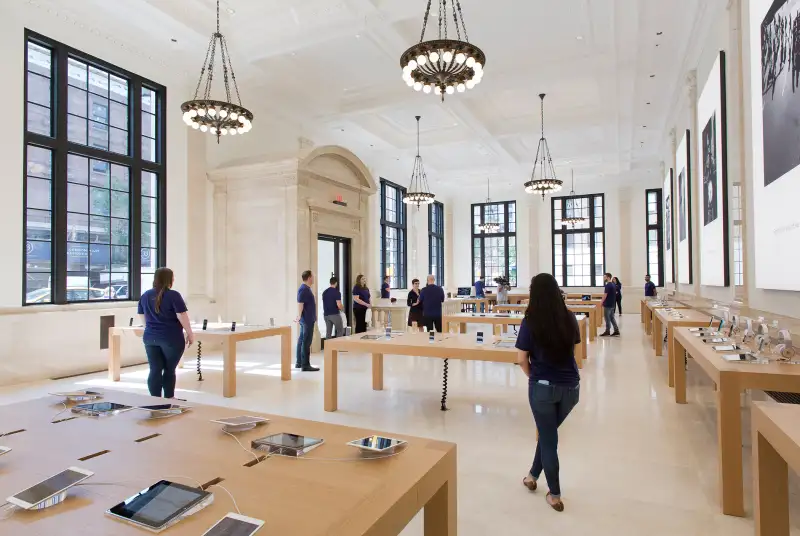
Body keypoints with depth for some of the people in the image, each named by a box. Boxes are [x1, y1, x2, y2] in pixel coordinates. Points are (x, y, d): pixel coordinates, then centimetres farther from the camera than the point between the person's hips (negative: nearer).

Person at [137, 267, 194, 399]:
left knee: (155, 370, 7)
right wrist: (190, 334, -4)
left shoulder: (145, 296, 8)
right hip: (172, 338, -5)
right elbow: (182, 317, -13)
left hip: (150, 338, 5)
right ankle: (169, 399, 15)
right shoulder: (173, 295, -12)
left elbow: (143, 318, 16)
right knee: (170, 369, 7)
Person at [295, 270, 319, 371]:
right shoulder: (304, 289, -17)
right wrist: (299, 317, -28)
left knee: (301, 341, 13)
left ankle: (299, 362, 20)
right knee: (306, 342, -8)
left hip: (307, 319, 10)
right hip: (307, 319, -10)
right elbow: (300, 304, -24)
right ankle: (305, 365, -5)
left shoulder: (306, 288, 15)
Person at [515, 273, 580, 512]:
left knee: (548, 437, 12)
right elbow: (572, 348, 11)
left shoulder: (530, 321, -14)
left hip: (543, 386, -4)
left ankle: (555, 495, 24)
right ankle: (533, 475, 39)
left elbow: (521, 359, -10)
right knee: (549, 432, 23)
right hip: (571, 387, 4)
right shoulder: (569, 318, -3)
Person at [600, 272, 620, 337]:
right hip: (612, 304, 9)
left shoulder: (608, 285, -17)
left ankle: (607, 332, 4)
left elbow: (605, 295, -19)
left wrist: (602, 302, -8)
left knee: (607, 318, -1)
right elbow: (614, 294, 18)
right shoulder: (613, 285, 12)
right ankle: (616, 331, 10)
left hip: (607, 305, -9)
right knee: (612, 318, 11)